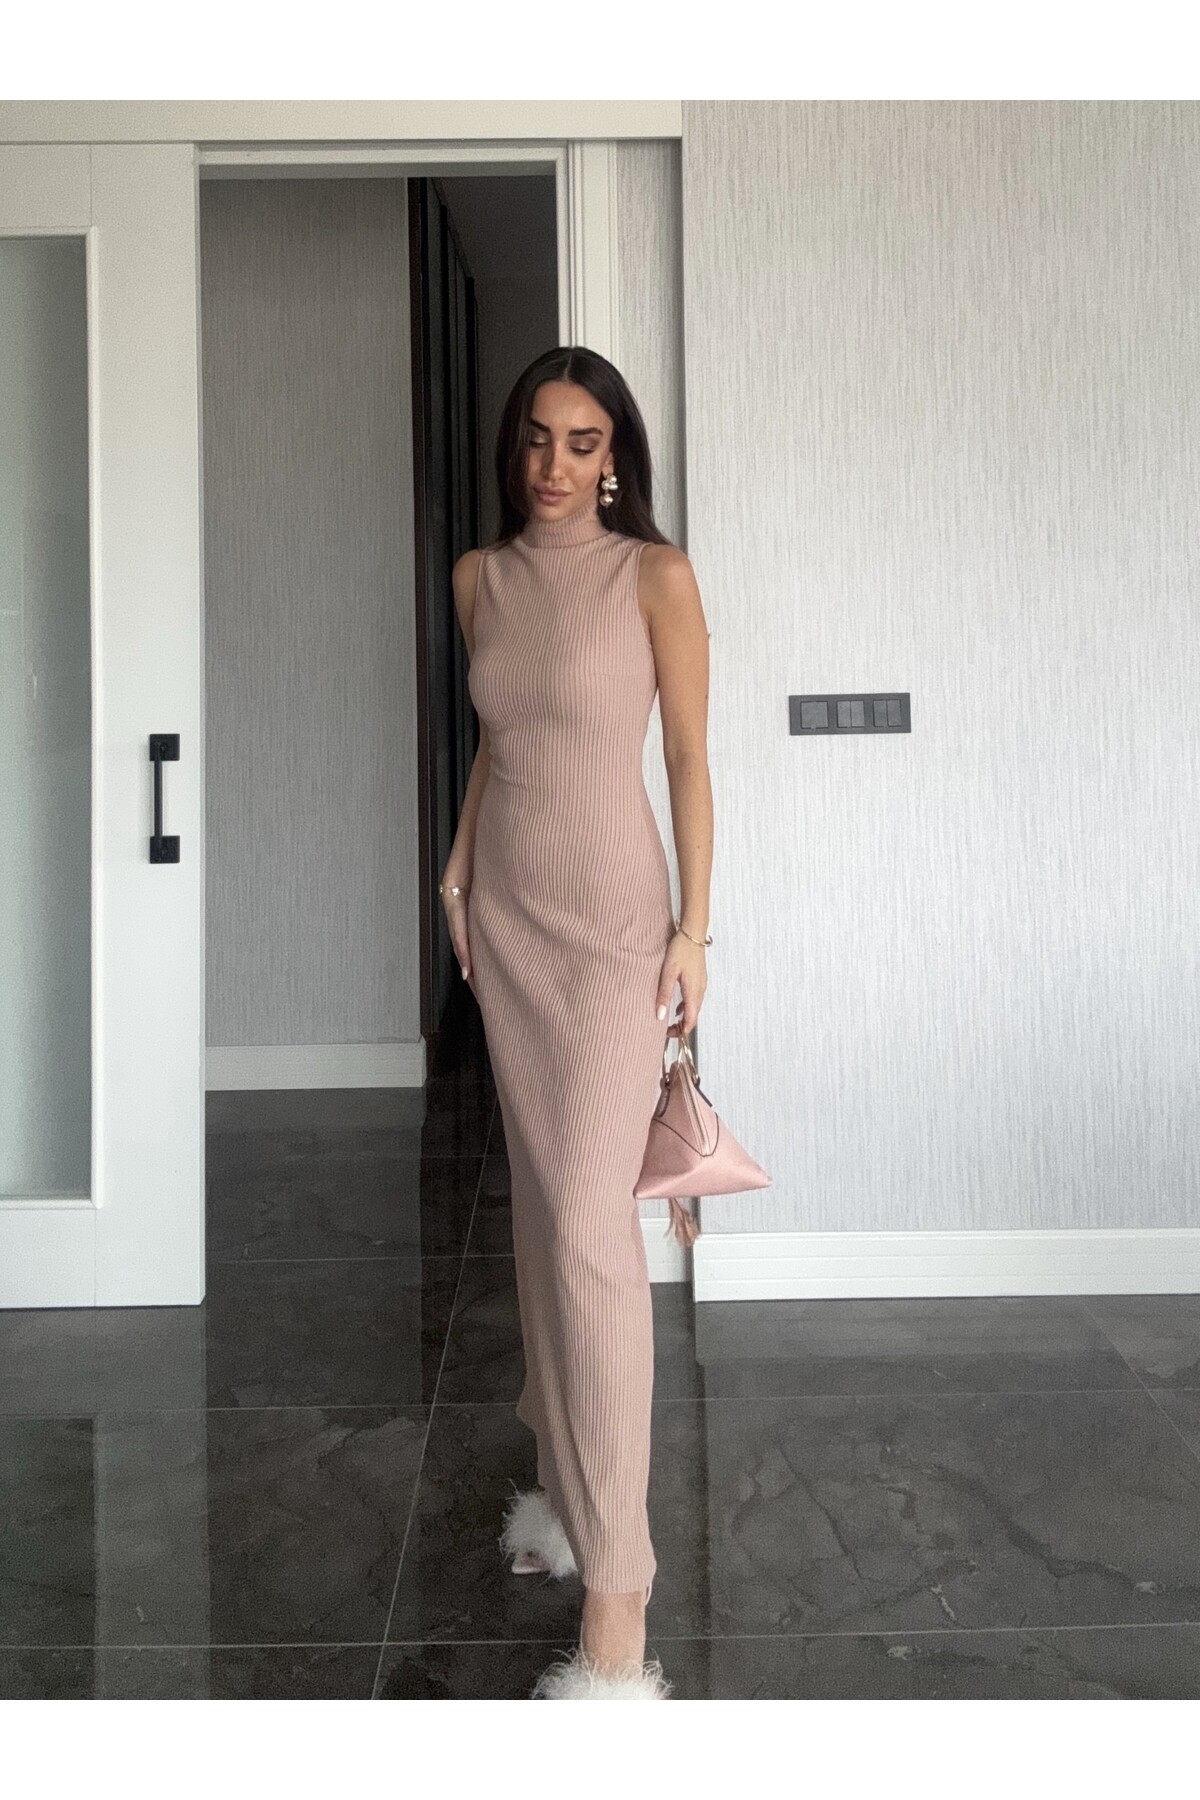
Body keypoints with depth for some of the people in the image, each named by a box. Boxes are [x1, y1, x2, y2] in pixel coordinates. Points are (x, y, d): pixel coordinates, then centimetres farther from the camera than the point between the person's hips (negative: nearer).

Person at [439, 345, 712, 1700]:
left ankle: (615, 1596, -6)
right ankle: (567, 1466, 28)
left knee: (590, 1223, -12)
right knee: (540, 1196, 12)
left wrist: (693, 930, -10)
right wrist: (458, 872, 12)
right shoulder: (479, 577, 9)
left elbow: (690, 758, -6)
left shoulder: (655, 573, -6)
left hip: (610, 909, -6)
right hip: (504, 906, 6)